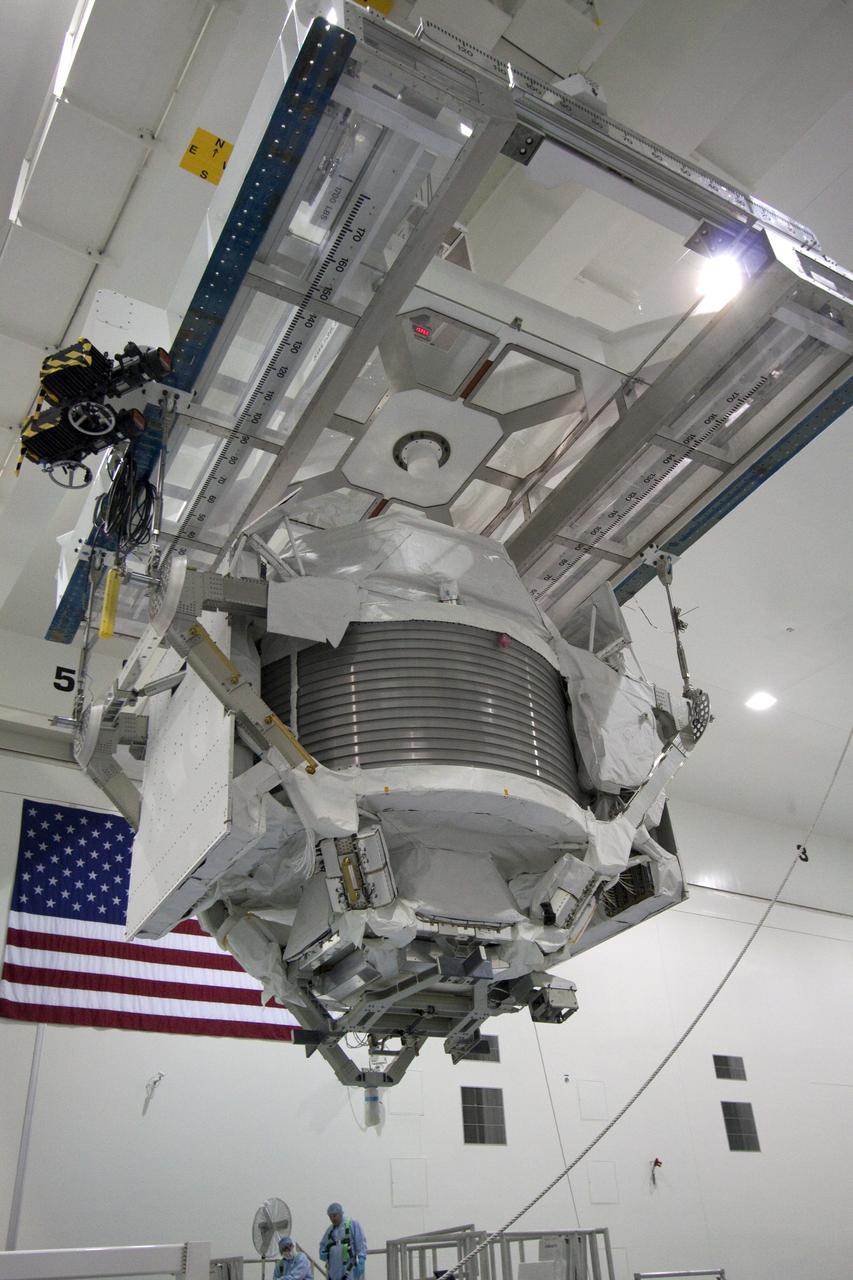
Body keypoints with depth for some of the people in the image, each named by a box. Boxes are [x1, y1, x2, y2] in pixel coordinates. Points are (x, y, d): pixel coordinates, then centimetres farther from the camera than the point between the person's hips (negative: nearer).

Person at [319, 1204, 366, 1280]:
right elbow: (322, 1246, 27)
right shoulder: (330, 1230, 18)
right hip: (334, 1273, 6)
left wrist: (361, 1262, -14)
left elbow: (361, 1245, -4)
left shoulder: (353, 1224, 2)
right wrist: (323, 1254, 5)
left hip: (350, 1271, -6)